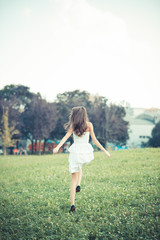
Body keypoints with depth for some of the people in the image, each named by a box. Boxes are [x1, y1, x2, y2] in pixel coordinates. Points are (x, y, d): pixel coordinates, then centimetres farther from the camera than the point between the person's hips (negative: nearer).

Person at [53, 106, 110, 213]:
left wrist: (58, 147, -25)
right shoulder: (89, 125, 2)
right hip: (86, 152, 2)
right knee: (80, 167, 37)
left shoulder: (73, 126, 0)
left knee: (74, 178, 2)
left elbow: (66, 137, -14)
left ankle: (73, 204, -6)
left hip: (76, 151, -2)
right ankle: (78, 185, 16)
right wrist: (104, 150, 7)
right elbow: (95, 140, 0)